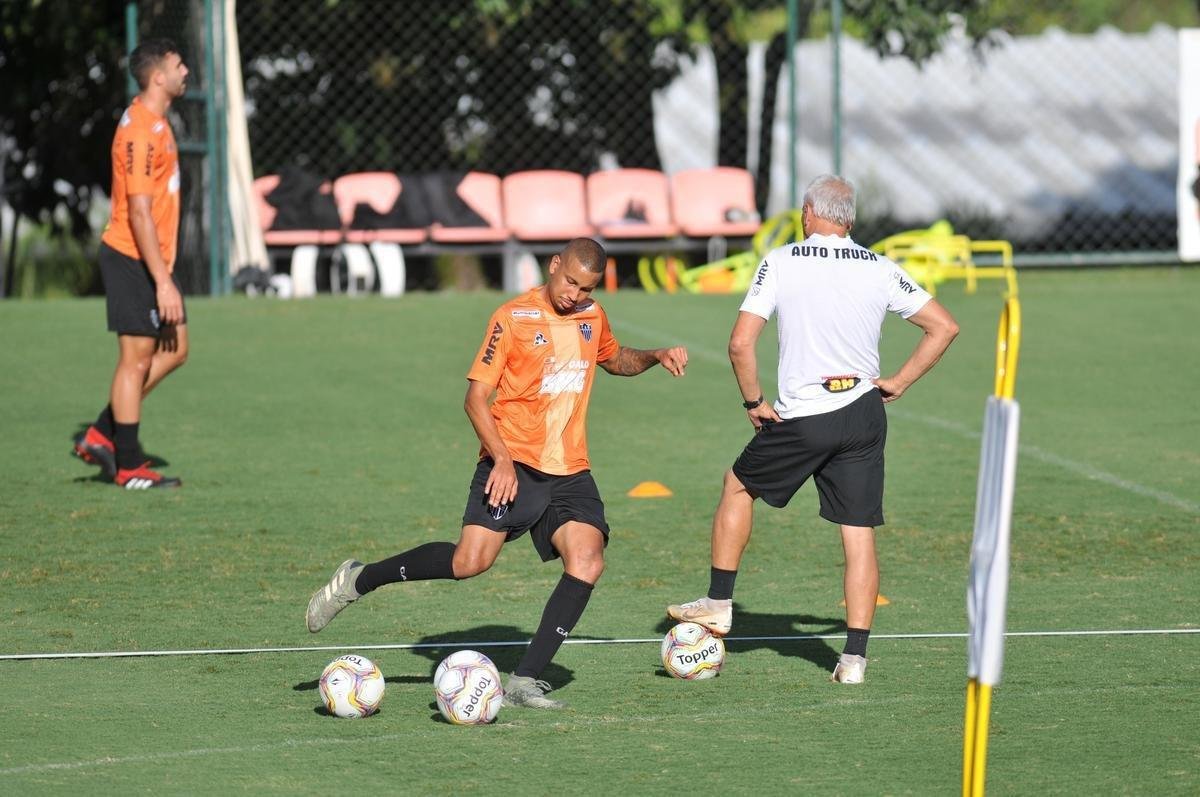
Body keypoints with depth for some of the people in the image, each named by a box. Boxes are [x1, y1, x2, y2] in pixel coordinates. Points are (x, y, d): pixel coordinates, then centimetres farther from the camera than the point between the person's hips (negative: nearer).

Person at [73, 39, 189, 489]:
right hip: (133, 261, -10)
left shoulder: (154, 124, 14)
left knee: (173, 350, 12)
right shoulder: (140, 132, -19)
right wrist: (163, 282, -24)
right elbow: (139, 212, -23)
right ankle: (128, 467, 3)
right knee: (137, 358, -4)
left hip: (150, 261, 10)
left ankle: (101, 437, 16)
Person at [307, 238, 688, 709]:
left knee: (587, 560, -18)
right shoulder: (514, 318, -6)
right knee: (471, 560, -21)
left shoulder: (592, 317, 12)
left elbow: (616, 360, 35)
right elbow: (476, 396, -8)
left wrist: (655, 357, 15)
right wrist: (502, 458, -21)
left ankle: (525, 680, -16)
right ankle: (359, 580, 0)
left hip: (570, 472, 5)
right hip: (513, 465, -5)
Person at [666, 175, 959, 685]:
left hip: (801, 420, -2)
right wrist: (899, 383, 8)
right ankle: (854, 656, 0)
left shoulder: (781, 262, -4)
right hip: (863, 414, 2)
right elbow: (944, 327, 5)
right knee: (860, 537, 4)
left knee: (738, 486, 22)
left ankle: (719, 604, 25)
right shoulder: (881, 270, 4)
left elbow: (740, 343, -9)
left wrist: (754, 402, 4)